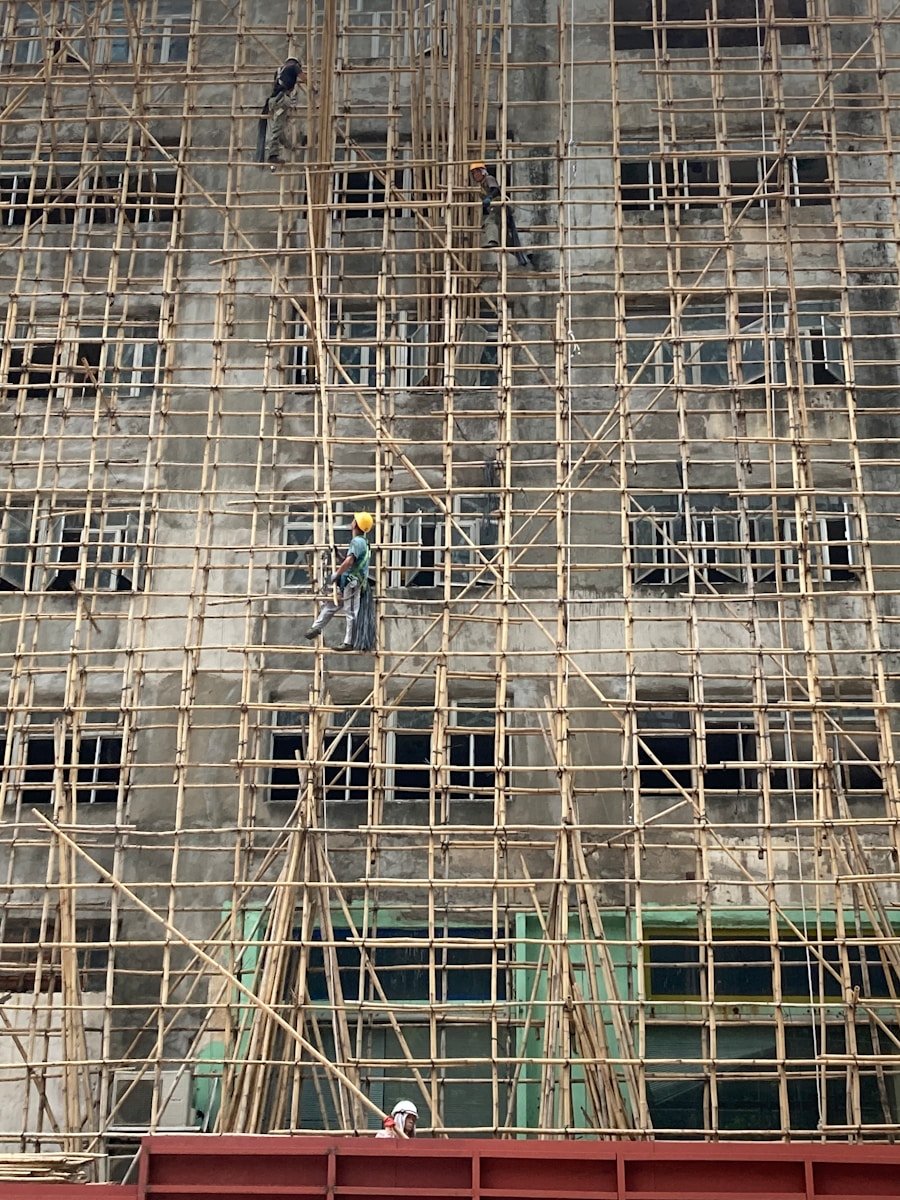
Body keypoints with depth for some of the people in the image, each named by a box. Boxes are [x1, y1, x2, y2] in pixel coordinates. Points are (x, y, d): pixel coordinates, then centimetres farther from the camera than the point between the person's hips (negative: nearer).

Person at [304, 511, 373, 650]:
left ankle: (348, 643, -1)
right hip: (347, 583, 10)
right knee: (330, 604, 16)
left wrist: (336, 574, -20)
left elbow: (349, 561, -30)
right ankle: (316, 628, 23)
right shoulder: (364, 542, 15)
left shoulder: (357, 541, -17)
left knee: (350, 613, -4)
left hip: (351, 583, -10)